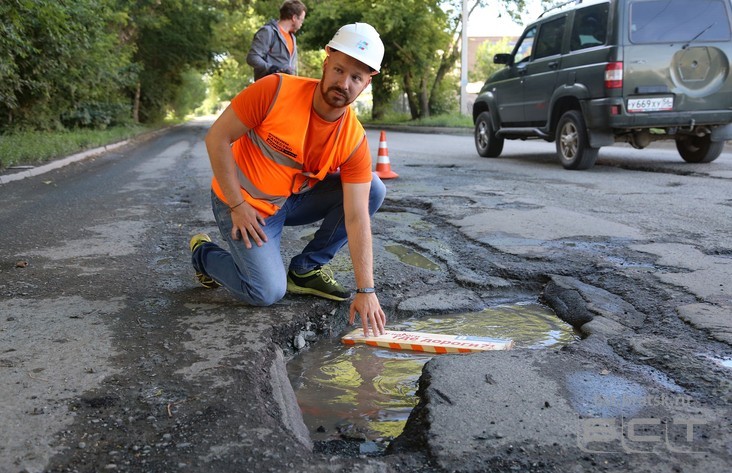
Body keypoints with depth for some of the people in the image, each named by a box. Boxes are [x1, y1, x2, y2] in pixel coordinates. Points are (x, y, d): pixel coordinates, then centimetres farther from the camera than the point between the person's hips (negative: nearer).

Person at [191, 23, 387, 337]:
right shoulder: (276, 91, -25)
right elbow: (217, 138, -17)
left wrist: (366, 291, -23)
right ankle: (204, 254, 14)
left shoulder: (354, 141, -16)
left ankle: (307, 269, 1)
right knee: (268, 292, -18)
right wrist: (238, 206, -18)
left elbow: (356, 218, -18)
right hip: (244, 204, -4)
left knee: (374, 190, -12)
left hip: (293, 200, 4)